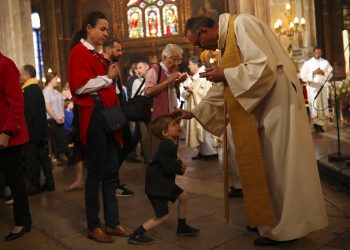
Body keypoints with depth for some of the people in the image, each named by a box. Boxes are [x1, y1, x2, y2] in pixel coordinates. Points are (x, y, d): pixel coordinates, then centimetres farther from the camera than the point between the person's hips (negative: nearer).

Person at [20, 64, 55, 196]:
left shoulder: (28, 91, -17)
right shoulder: (37, 88, 13)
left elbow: (28, 113, -22)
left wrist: (25, 130, -17)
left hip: (32, 131, -9)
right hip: (41, 131, 9)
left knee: (31, 159, -1)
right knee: (43, 157, 12)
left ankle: (35, 186, 5)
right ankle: (49, 183, 17)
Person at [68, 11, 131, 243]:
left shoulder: (98, 55, 21)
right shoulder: (79, 52, -5)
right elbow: (80, 86, -17)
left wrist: (113, 78, 9)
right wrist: (108, 77, -10)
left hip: (108, 115, 9)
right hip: (94, 116, -9)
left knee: (111, 171, 9)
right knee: (96, 172, -2)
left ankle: (112, 222, 18)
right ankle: (94, 226, 11)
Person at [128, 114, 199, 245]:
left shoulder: (170, 144, 9)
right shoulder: (166, 146, -24)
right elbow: (168, 168, -26)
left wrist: (178, 166, -3)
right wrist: (179, 165, -7)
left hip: (165, 182, 10)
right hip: (156, 185, -10)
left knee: (183, 196, 17)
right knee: (163, 215, -7)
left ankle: (182, 227, 33)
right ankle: (136, 235, -1)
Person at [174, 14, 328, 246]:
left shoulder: (241, 24, -11)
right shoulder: (227, 41, 17)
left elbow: (264, 66, -23)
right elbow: (221, 90, 21)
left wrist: (225, 74, -14)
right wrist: (194, 113, 17)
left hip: (277, 102, -9)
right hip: (261, 106, 9)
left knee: (277, 165, -2)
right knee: (266, 165, 12)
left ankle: (285, 228, 9)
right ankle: (273, 221, 24)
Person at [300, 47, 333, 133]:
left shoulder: (325, 62, 9)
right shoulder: (307, 63, 2)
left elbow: (331, 74, 7)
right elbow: (303, 75, -4)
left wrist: (323, 73, -11)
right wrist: (313, 73, -13)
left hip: (323, 87, 3)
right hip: (312, 87, -2)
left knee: (323, 105, 2)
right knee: (314, 105, -8)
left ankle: (321, 125, 8)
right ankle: (316, 125, -5)